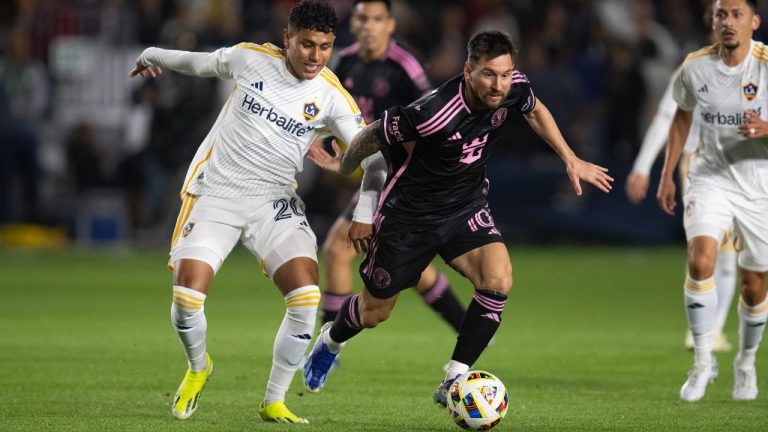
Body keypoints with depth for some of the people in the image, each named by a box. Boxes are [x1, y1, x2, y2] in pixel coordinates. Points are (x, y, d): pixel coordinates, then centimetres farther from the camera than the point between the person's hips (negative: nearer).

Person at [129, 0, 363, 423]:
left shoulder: (331, 97, -5)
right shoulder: (251, 59, -5)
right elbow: (202, 62, 15)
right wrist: (155, 56, 32)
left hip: (274, 203, 1)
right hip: (215, 193, -1)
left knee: (307, 297, -20)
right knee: (187, 298, -16)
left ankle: (274, 401, -1)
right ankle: (198, 367, 20)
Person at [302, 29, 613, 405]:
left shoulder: (513, 89, -17)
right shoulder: (432, 114, -35)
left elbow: (535, 110, 11)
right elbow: (374, 135, -17)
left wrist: (570, 159, 9)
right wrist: (343, 167, 1)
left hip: (465, 208, 4)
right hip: (409, 214, -4)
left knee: (498, 279, -25)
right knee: (374, 313, 11)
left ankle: (454, 382, -13)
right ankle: (331, 341, 49)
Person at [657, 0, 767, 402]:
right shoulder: (695, 67, -5)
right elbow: (682, 116, 14)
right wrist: (667, 175, 11)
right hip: (710, 177, 1)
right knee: (700, 260, -23)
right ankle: (703, 360, -9)